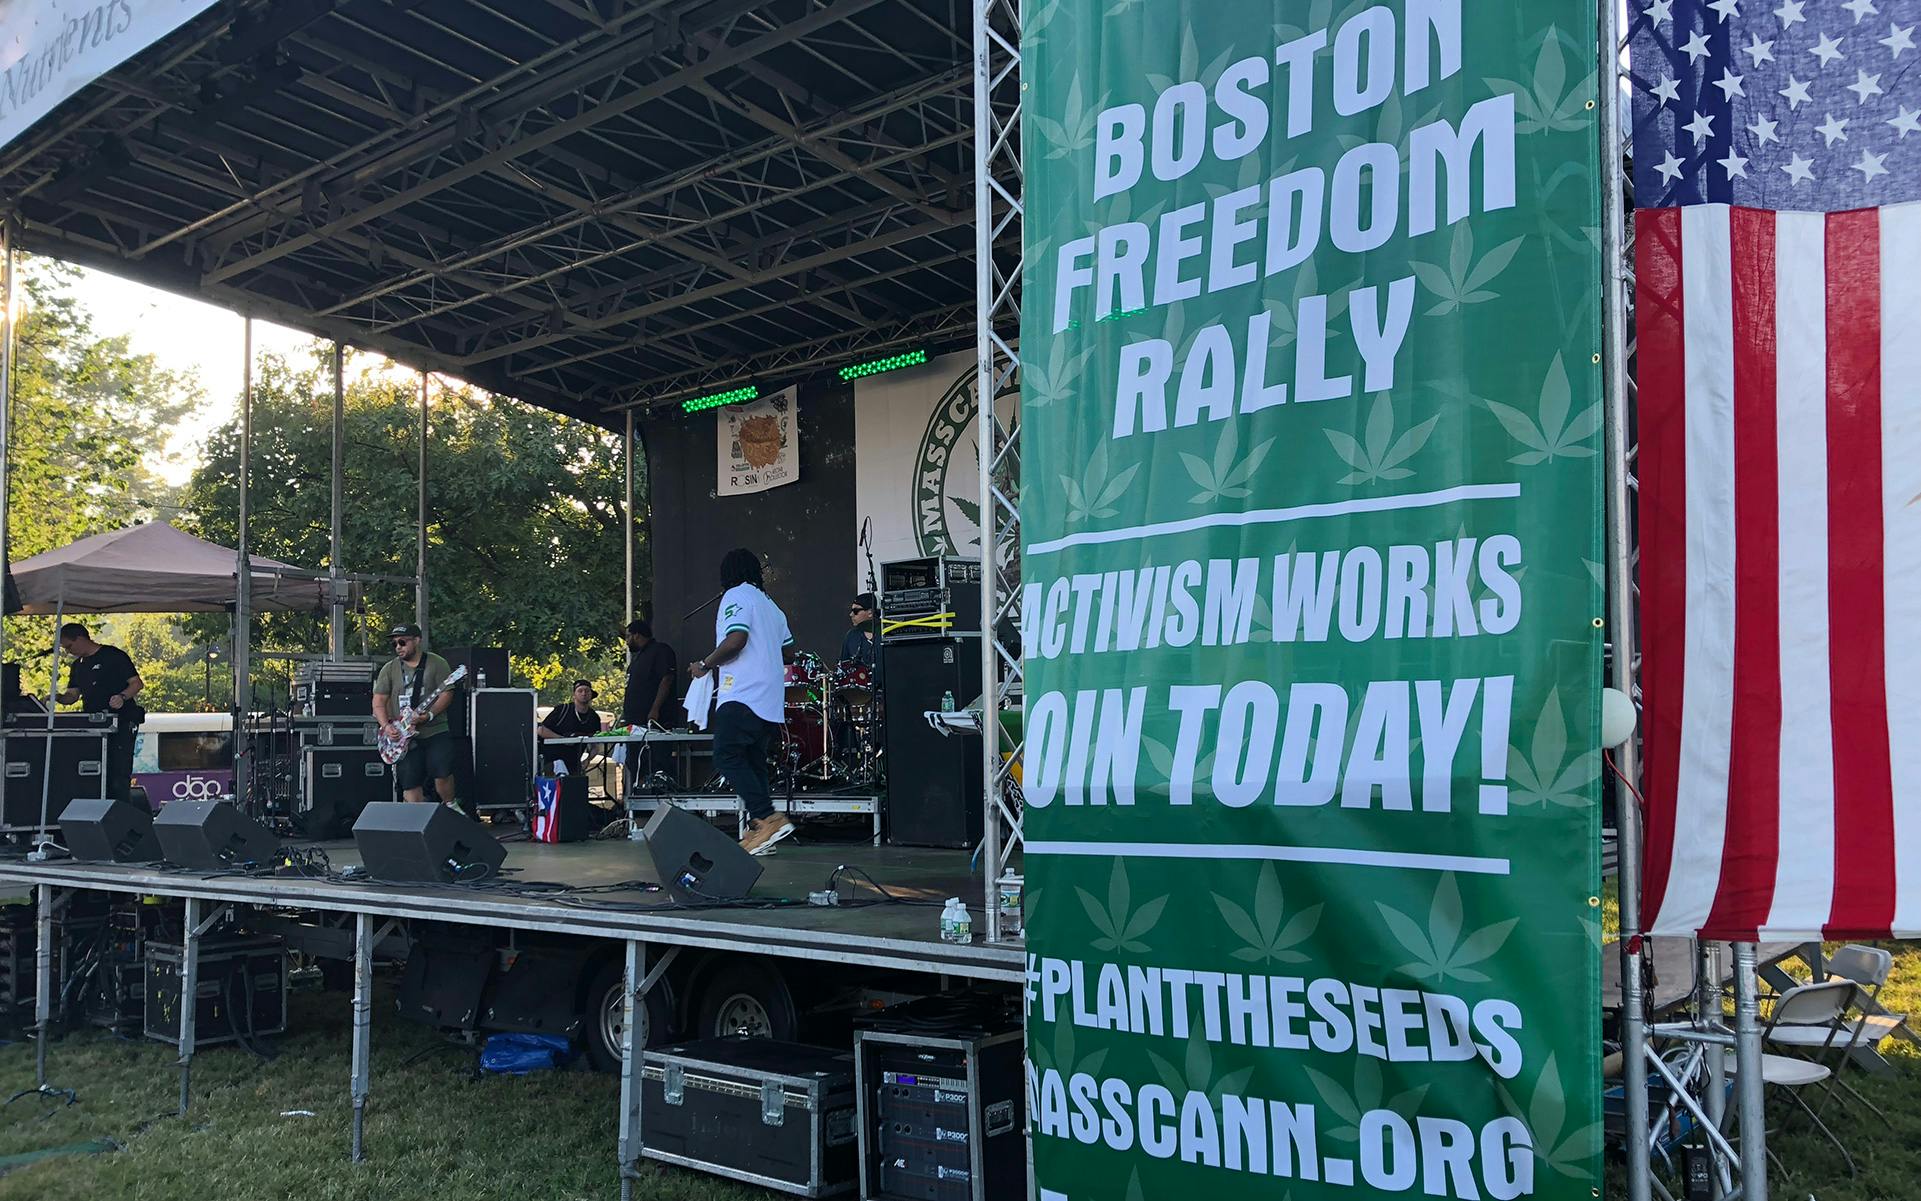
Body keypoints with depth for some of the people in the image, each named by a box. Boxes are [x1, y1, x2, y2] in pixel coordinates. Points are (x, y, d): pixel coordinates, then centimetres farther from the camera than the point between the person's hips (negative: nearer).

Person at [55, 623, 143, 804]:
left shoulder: (113, 656, -4)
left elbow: (137, 683, -7)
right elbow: (72, 695, 13)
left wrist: (122, 697, -24)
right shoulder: (78, 666, 19)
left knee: (118, 780, -10)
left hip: (121, 725, -7)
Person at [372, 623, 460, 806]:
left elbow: (447, 693, -7)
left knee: (442, 774, -14)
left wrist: (429, 715, -20)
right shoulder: (389, 669, 8)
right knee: (410, 783, 0)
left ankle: (449, 806, 12)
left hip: (436, 732, -2)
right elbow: (378, 701, 6)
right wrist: (386, 726, -10)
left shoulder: (436, 664, 0)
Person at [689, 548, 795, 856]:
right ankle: (760, 832, 5)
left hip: (741, 695, -9)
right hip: (769, 700, 9)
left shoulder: (736, 596, -3)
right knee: (754, 763, 9)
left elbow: (736, 639, -18)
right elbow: (788, 651, 23)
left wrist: (704, 664, -6)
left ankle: (767, 818, -22)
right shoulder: (771, 605, 23)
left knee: (727, 757, -12)